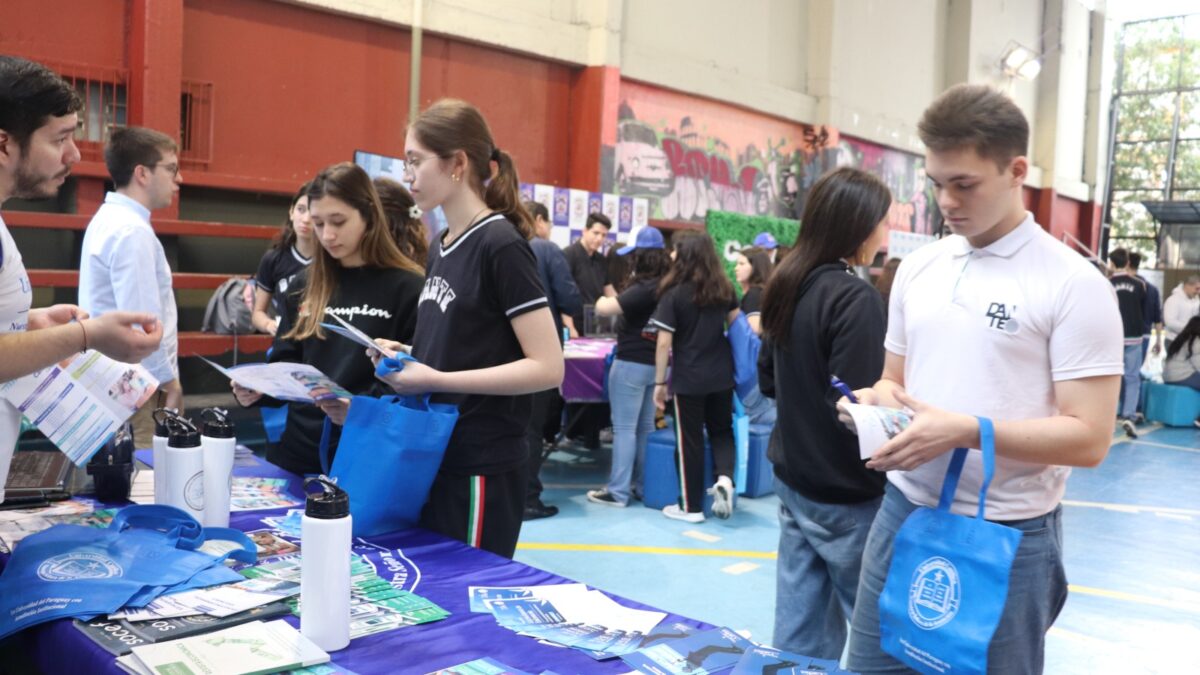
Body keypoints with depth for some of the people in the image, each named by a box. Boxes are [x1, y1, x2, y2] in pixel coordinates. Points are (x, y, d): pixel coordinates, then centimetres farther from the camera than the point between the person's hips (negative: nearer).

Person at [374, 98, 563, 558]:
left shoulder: (501, 245, -15)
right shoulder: (440, 248, 10)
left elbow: (547, 368, -20)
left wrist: (437, 380, -22)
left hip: (481, 468, -8)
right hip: (433, 457, 8)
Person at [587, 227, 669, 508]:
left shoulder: (643, 289, -20)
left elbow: (604, 309, -25)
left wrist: (604, 300, -3)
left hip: (632, 364, -9)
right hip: (656, 363, 9)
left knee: (624, 428, -3)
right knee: (645, 427, 15)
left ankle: (618, 491, 1)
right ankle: (644, 484, 22)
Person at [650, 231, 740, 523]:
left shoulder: (674, 293, -11)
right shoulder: (724, 288, 3)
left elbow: (664, 342, -13)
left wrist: (659, 382, -6)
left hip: (688, 378, -4)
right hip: (722, 375, 4)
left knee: (690, 440, 6)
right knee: (722, 430, 20)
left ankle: (691, 506, 14)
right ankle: (725, 478, -3)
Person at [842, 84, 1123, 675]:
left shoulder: (1074, 285, -11)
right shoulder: (917, 267, 6)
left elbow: (1089, 438, -13)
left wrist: (965, 430, -24)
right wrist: (874, 401, -8)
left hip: (1006, 535, -5)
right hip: (903, 512, 5)